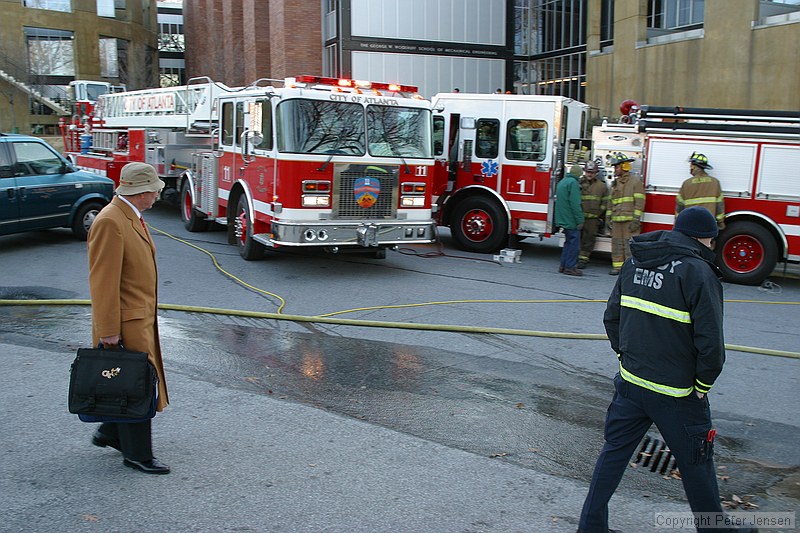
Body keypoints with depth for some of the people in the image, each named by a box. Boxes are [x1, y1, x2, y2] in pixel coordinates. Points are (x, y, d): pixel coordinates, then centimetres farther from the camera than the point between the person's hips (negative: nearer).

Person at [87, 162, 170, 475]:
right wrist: (108, 331, -21)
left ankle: (110, 434, 36)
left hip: (141, 318, 10)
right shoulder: (110, 222, -21)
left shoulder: (131, 216, 11)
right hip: (126, 323, -10)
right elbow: (103, 282, -22)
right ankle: (137, 455, 14)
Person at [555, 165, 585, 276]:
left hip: (563, 220, 10)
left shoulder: (562, 182, 15)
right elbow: (575, 204, -20)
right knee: (573, 243, -4)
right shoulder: (573, 183, -14)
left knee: (568, 242, 16)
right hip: (571, 220, -10)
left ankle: (563, 265, 19)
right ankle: (569, 267, -3)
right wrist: (580, 220, -17)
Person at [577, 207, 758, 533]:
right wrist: (702, 385, -5)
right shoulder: (697, 272, -16)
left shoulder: (635, 262, 4)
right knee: (696, 463, 14)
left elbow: (611, 316, 10)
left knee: (614, 451, 15)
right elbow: (710, 341, -18)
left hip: (630, 381, 6)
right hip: (675, 391, -5)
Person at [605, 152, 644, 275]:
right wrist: (608, 216, 17)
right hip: (616, 220, 7)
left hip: (629, 220, -7)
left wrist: (636, 220, -15)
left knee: (630, 245, -8)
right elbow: (611, 201, 23)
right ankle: (617, 266, 13)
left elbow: (639, 201, -9)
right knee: (617, 243, 7)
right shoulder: (615, 183, 18)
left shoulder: (635, 181, -3)